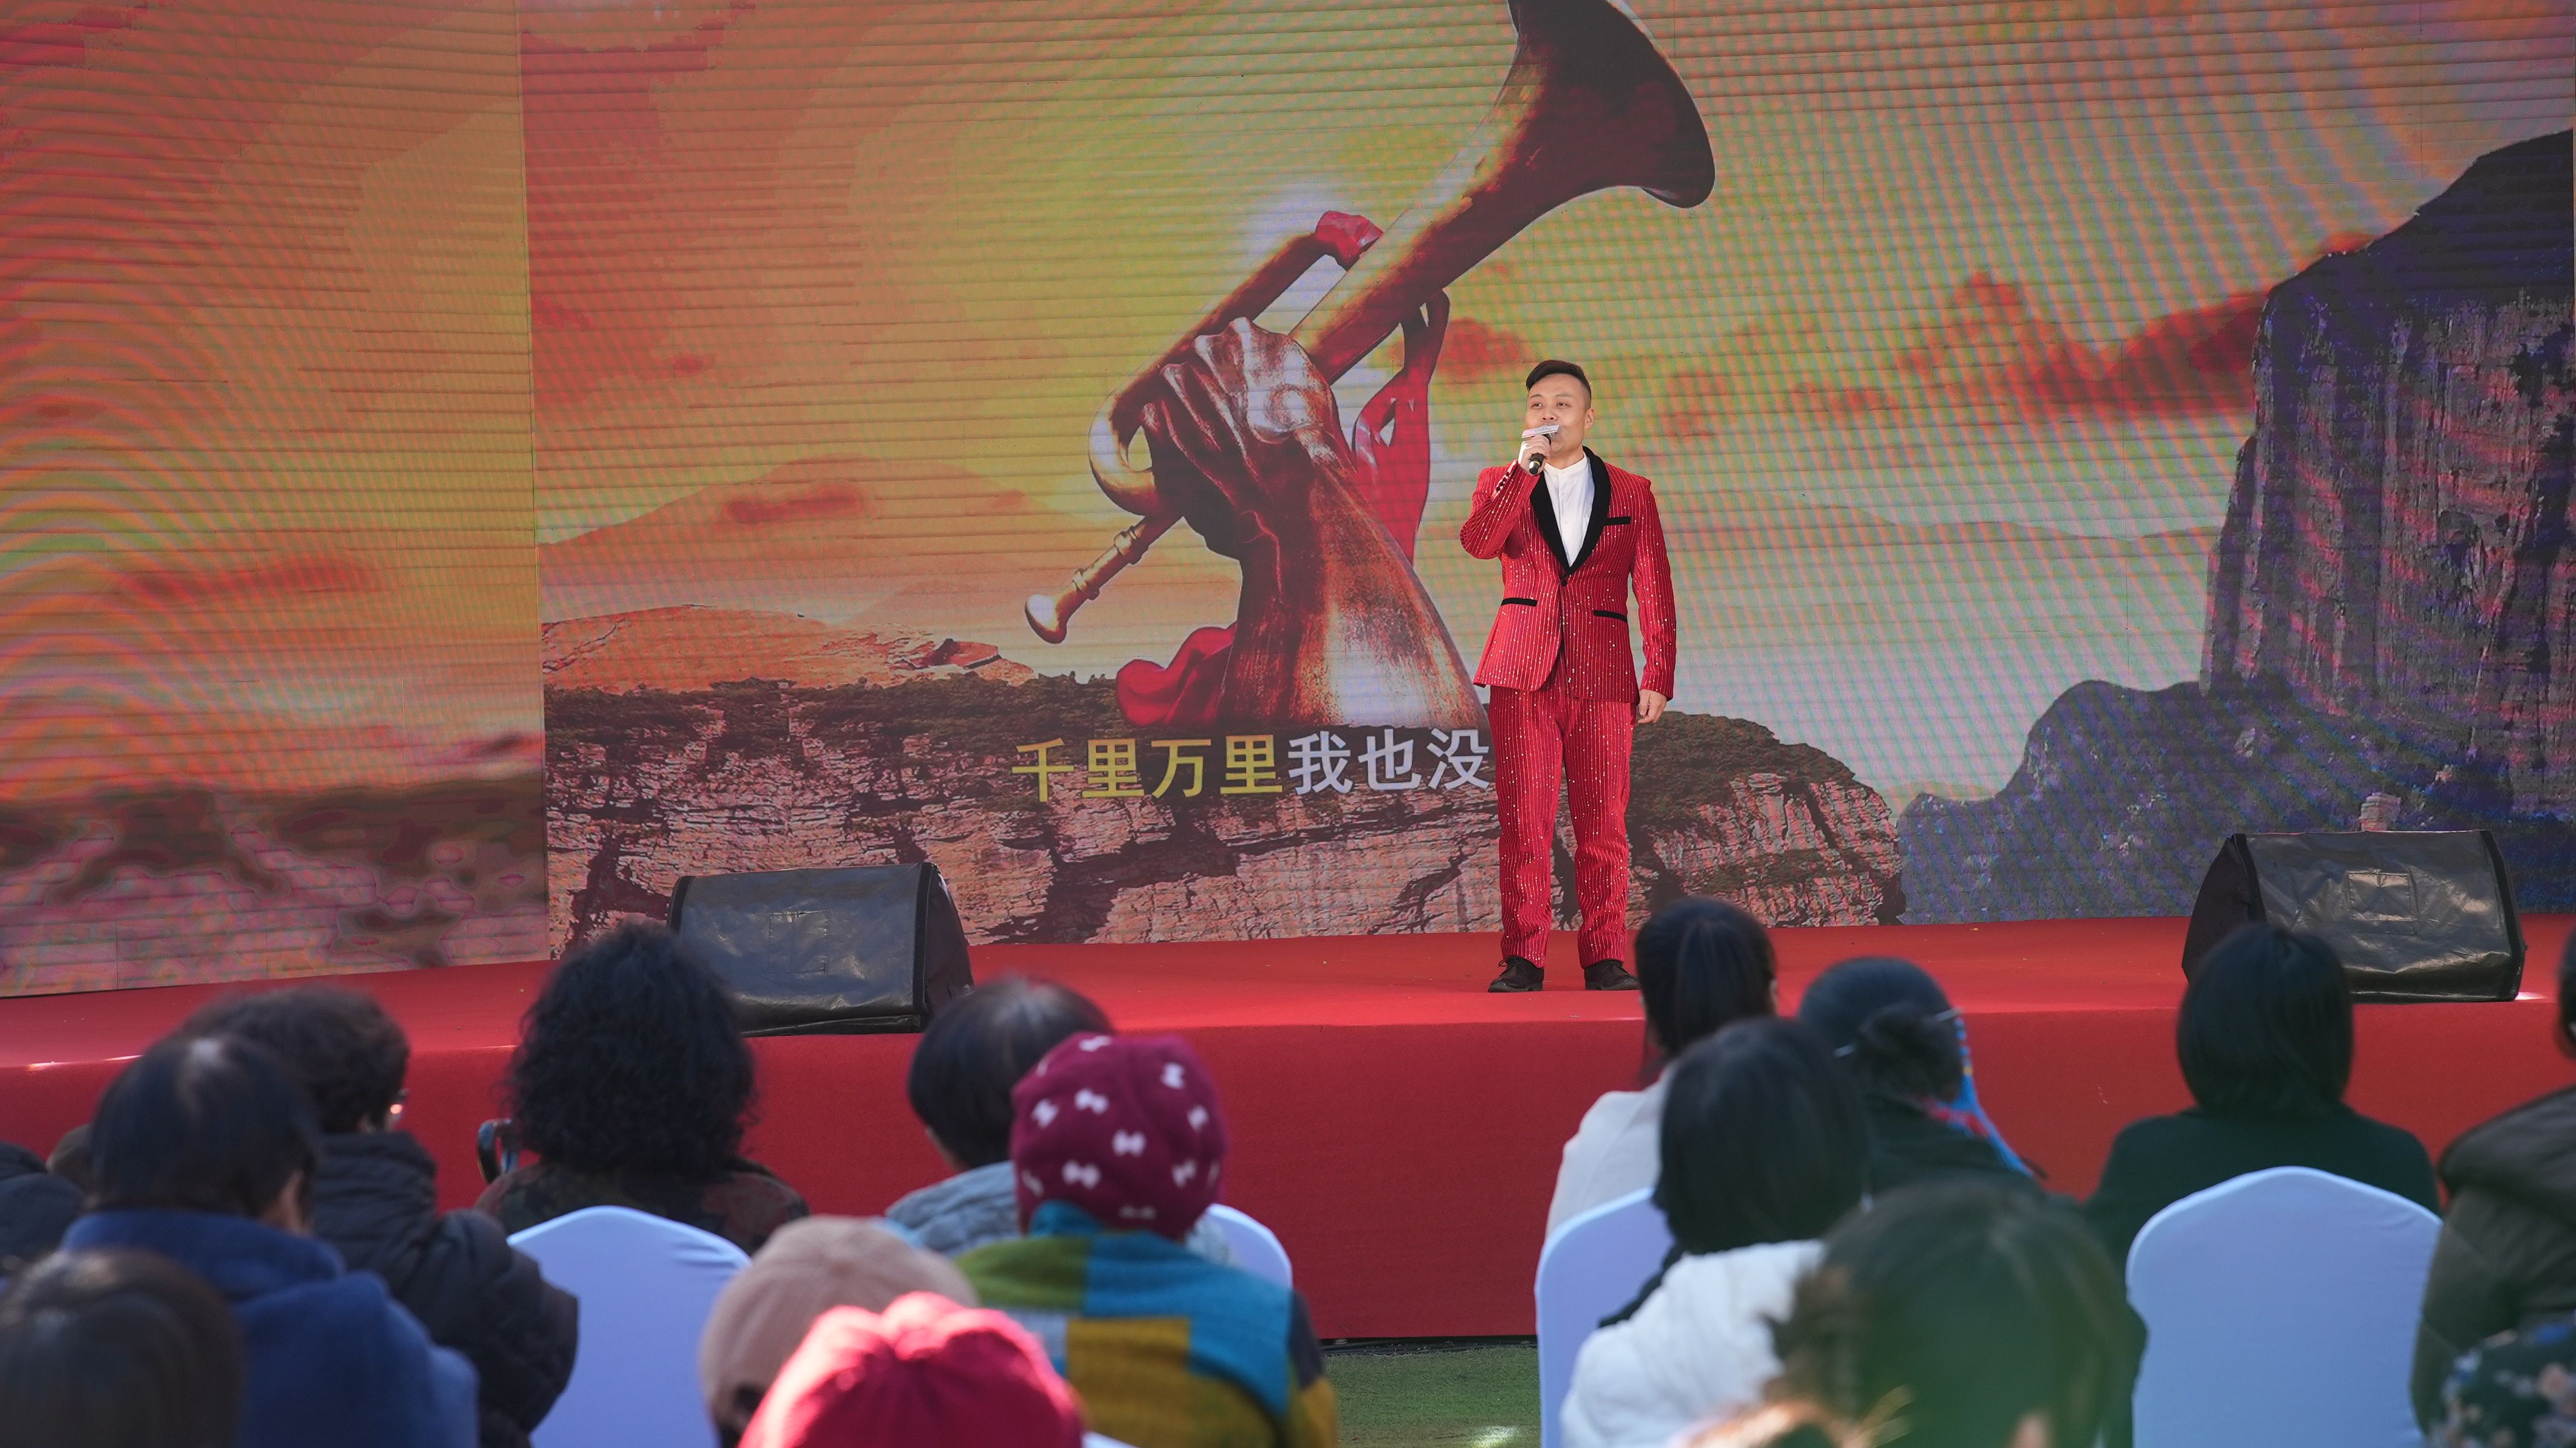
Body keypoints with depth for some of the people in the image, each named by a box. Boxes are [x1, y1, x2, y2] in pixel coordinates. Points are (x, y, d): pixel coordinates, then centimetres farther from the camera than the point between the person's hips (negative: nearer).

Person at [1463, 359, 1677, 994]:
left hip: (1602, 678, 0)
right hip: (1523, 673, 0)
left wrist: (1658, 678, 0)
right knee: (1524, 823, -3)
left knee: (1604, 827, 0)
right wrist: (1525, 469, -15)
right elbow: (1477, 542, -10)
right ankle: (1523, 959, 1)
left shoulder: (1631, 493, 12)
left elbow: (1655, 592, 9)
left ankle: (1604, 958, 7)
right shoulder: (1502, 483, 12)